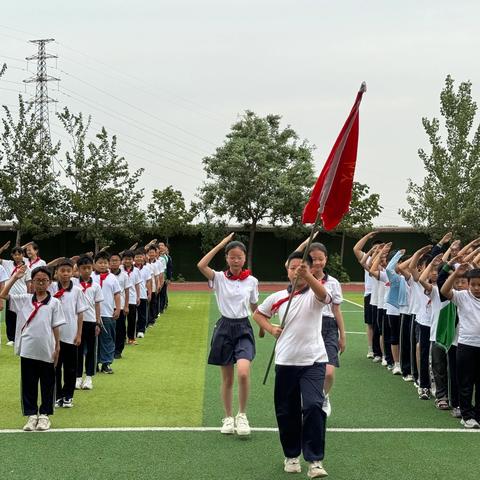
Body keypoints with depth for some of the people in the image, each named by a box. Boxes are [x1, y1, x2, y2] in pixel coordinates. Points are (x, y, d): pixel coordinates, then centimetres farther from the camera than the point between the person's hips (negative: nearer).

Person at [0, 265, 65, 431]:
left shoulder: (54, 303, 1)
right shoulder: (24, 299, 6)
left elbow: (56, 327, 1)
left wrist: (57, 348, -1)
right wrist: (15, 277, -5)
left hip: (46, 351, -2)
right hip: (27, 350, 2)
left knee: (47, 384, 7)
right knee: (28, 383, 7)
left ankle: (44, 414, 19)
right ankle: (31, 414, 16)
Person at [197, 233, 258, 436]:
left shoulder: (252, 281, 2)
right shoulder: (219, 278, -2)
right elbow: (201, 265, -21)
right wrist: (221, 244, -17)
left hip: (243, 328, 0)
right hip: (224, 328, 0)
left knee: (243, 373, -22)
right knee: (227, 379, 7)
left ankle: (242, 415, -3)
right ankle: (228, 418, 24)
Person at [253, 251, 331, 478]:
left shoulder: (314, 295, -5)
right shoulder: (277, 298, 6)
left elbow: (323, 294, -30)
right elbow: (258, 314, 23)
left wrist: (307, 276, -49)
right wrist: (271, 329, 3)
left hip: (313, 361, -3)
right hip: (285, 362, 4)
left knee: (313, 406, -18)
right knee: (286, 411, 9)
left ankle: (315, 460, -10)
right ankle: (291, 455, 28)